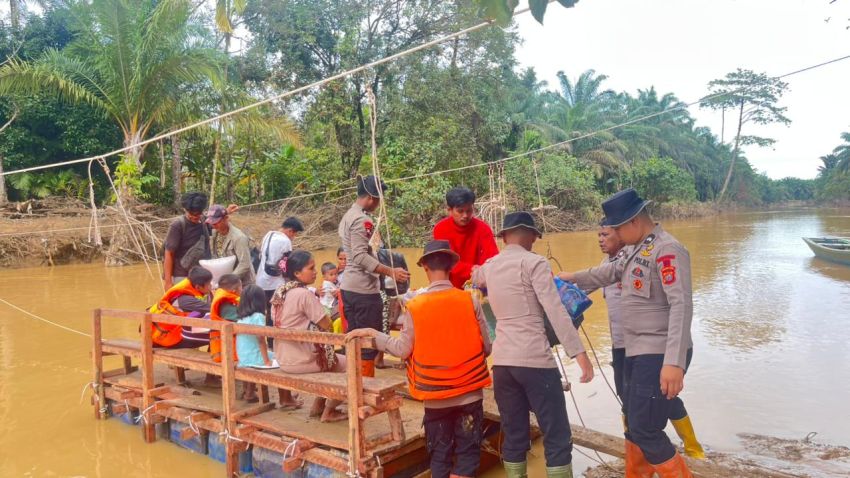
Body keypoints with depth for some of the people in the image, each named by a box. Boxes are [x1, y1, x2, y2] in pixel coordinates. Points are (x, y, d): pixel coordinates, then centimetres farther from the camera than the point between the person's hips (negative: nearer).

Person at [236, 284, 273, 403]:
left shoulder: (241, 317, 6)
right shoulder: (258, 316, -15)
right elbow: (261, 340, -19)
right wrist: (266, 361, -16)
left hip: (242, 359, 8)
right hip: (254, 359, -8)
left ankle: (247, 390, 39)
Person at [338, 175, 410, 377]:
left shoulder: (347, 216, 16)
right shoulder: (362, 219, -15)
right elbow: (360, 256, -23)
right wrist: (391, 272, -27)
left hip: (348, 287, 10)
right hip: (364, 289, -10)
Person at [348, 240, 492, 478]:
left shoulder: (415, 307, -10)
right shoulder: (470, 301, -9)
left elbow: (403, 350, -6)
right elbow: (486, 347, -3)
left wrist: (373, 334, 6)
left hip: (435, 396, 1)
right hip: (469, 393, 0)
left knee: (439, 453, 15)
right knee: (467, 452, 9)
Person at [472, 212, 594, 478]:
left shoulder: (489, 267, 14)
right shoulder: (534, 263, -4)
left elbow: (474, 279, 39)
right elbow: (556, 311, -14)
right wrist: (578, 352, -15)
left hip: (502, 361, 6)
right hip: (535, 360, -6)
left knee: (514, 436, 12)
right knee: (557, 438, 0)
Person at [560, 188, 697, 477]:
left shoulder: (667, 250, -17)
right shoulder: (638, 250, 12)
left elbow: (681, 306, -25)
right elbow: (610, 272, 30)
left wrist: (674, 362, -32)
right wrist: (573, 279, 40)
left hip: (659, 356, -9)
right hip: (637, 352, 10)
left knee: (646, 430, -8)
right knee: (633, 424, 18)